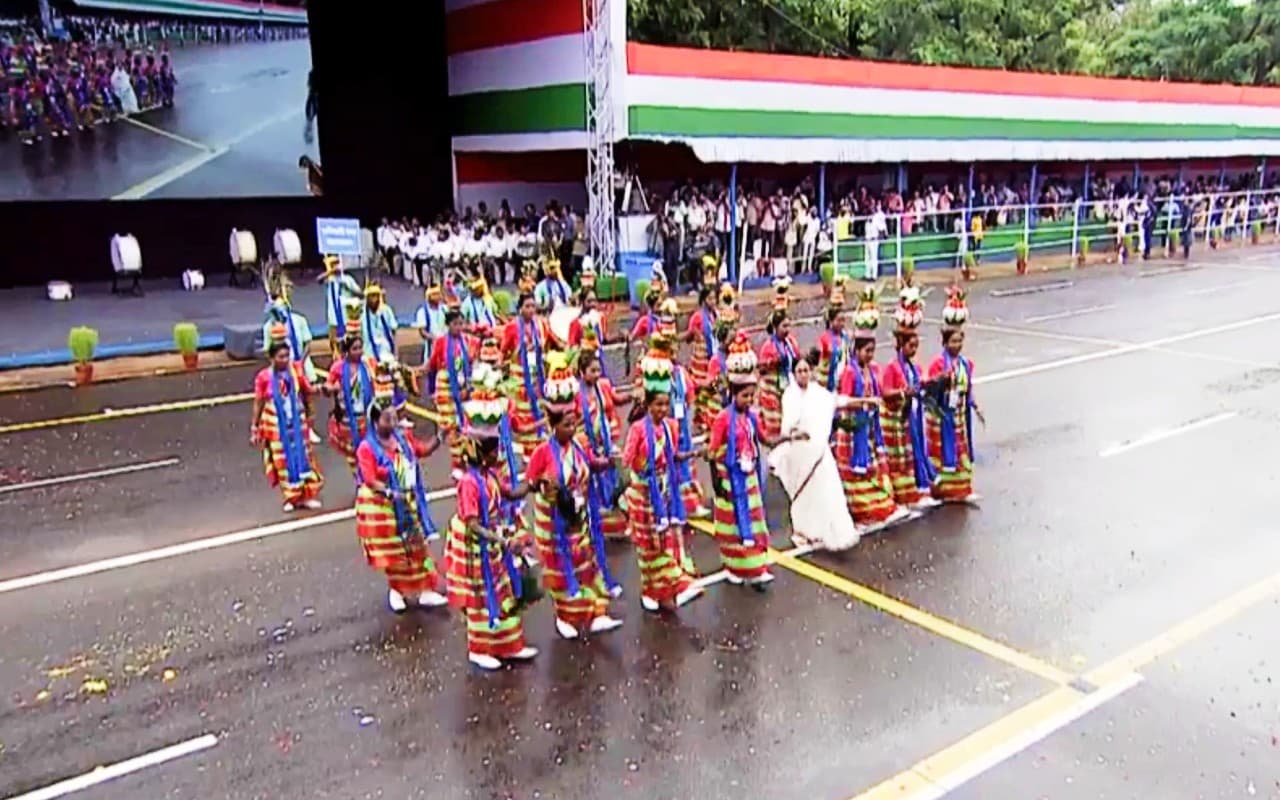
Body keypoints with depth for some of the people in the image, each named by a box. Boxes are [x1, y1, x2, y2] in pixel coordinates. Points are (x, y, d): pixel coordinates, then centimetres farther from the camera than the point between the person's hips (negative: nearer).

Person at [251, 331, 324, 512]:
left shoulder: (296, 371, -7)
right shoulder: (264, 377, -11)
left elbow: (307, 392, 5)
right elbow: (258, 403, -4)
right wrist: (254, 429, -2)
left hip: (297, 423, 2)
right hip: (276, 426, -2)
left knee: (303, 456, 8)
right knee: (283, 460, 6)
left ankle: (308, 495, 17)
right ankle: (291, 497, 18)